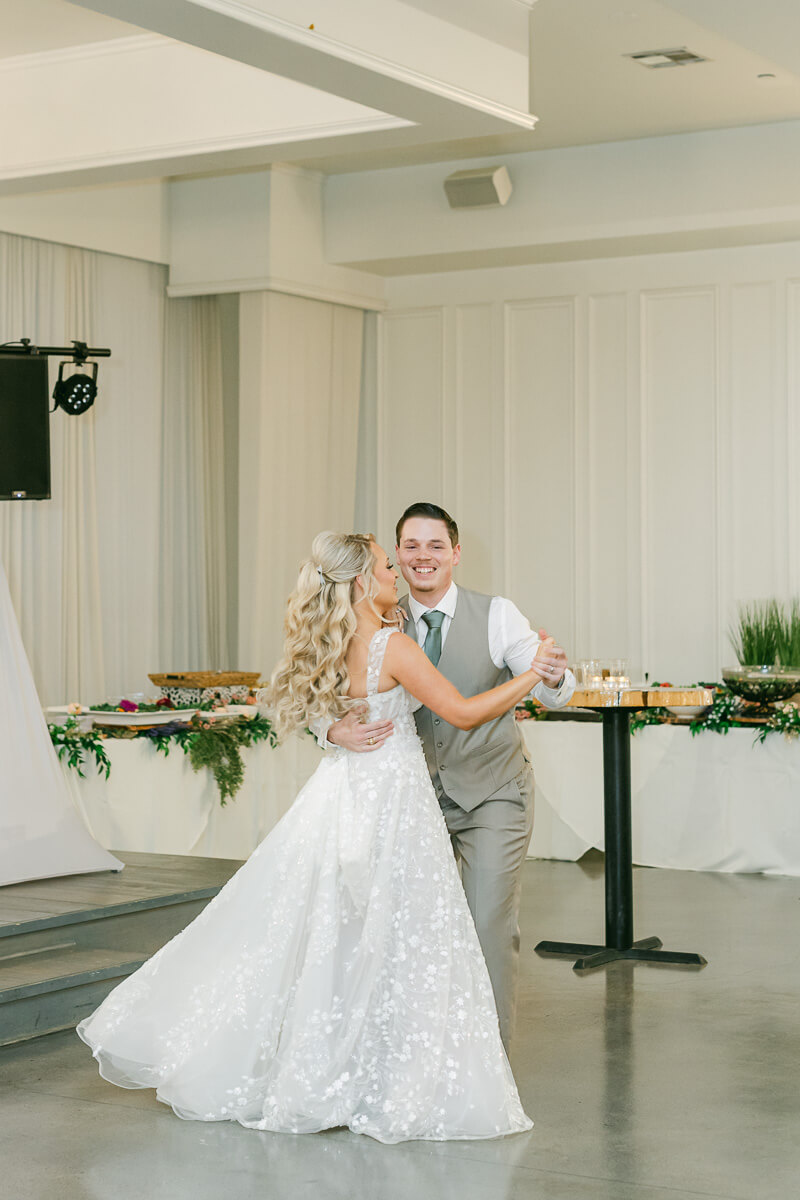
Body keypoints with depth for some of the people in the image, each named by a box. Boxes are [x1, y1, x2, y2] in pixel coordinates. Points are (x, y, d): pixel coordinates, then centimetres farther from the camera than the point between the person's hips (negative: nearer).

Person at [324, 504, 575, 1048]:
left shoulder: (496, 615, -11)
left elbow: (552, 695, -17)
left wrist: (554, 675, -42)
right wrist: (337, 730, -33)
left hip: (492, 795, -3)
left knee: (491, 923, -8)